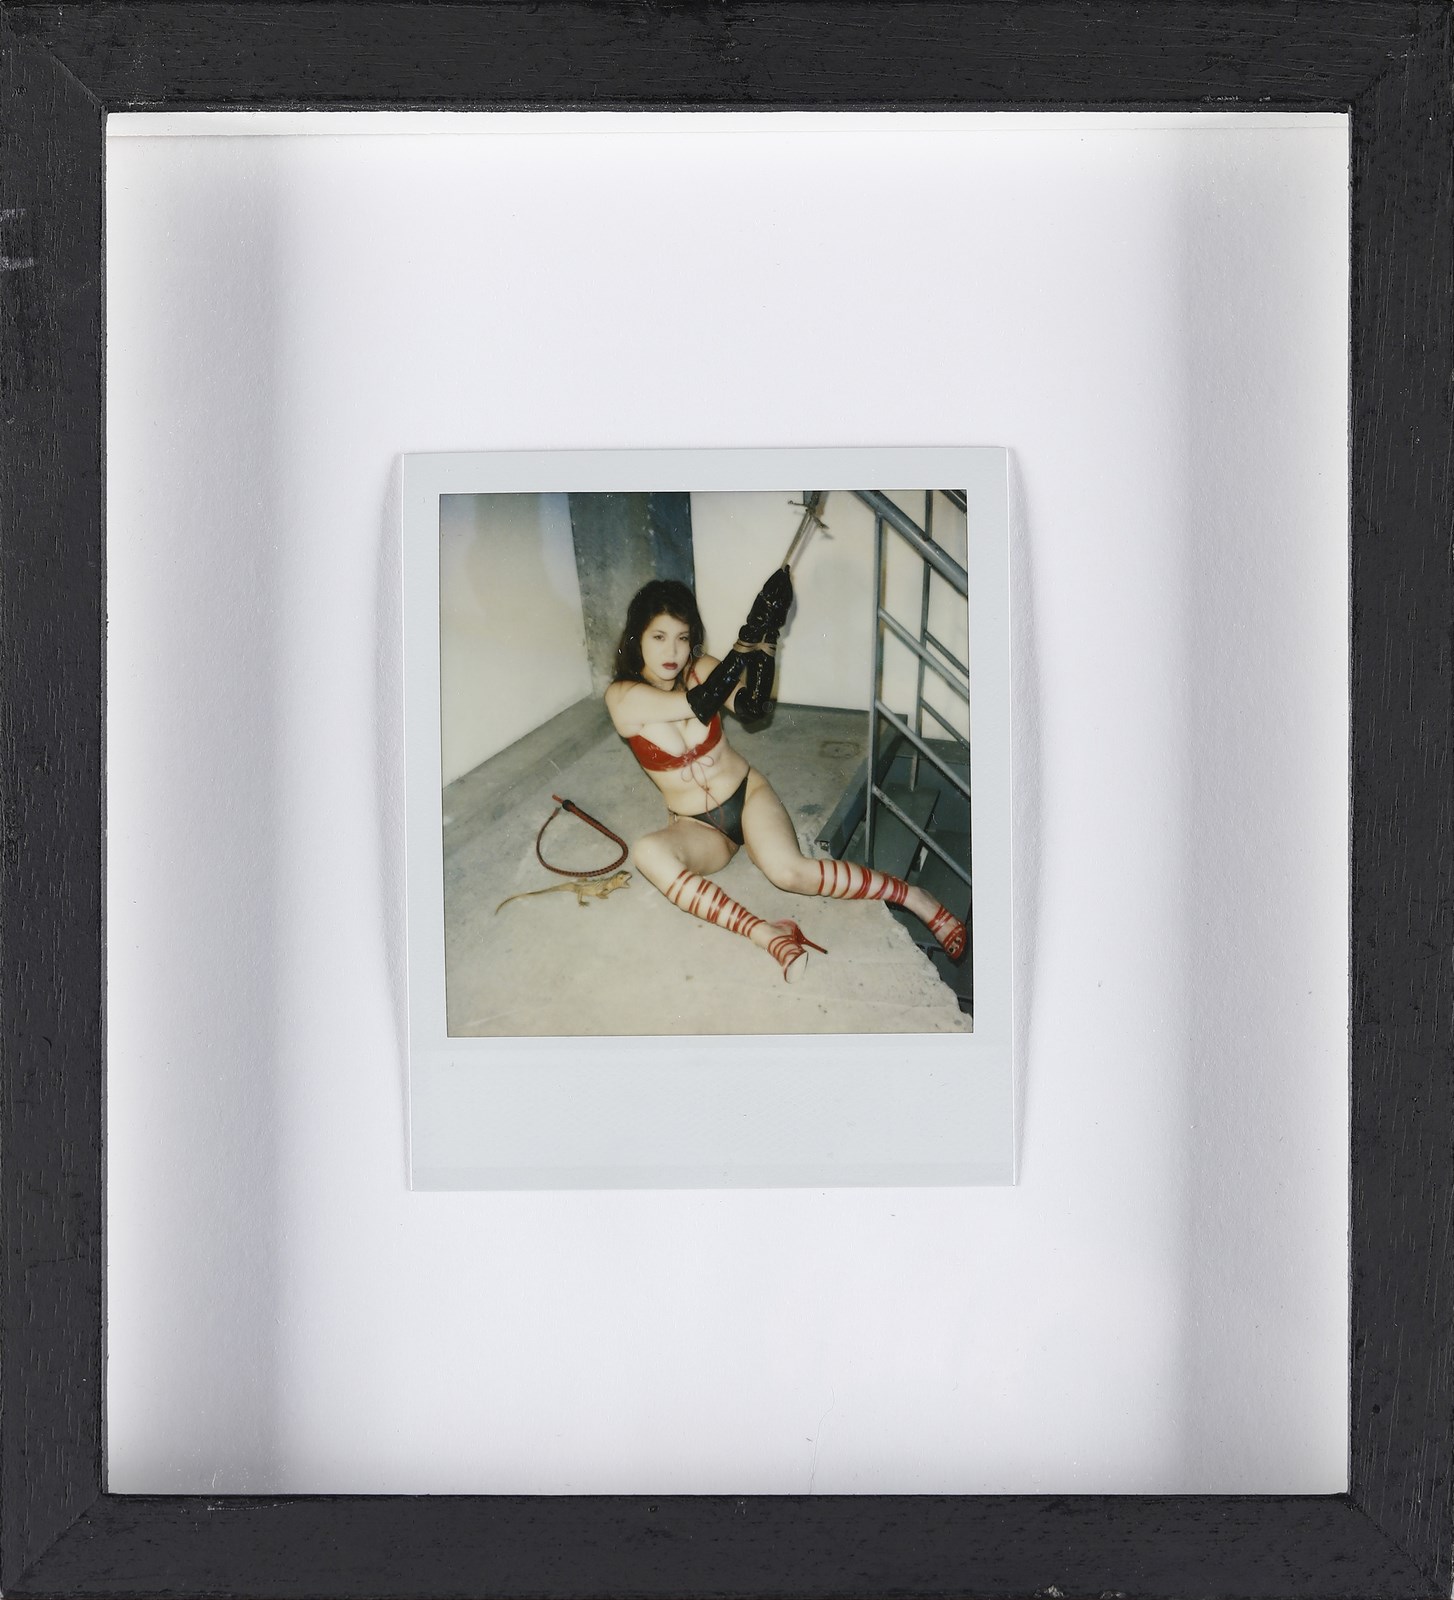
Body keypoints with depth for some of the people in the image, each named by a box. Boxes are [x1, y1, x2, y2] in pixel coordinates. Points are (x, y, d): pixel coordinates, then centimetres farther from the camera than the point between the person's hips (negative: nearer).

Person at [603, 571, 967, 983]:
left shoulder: (701, 669, -3)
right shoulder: (622, 697, -12)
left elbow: (750, 706, -21)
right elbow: (698, 704, -26)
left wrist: (765, 639, -33)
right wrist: (750, 636, -30)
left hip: (748, 795, 0)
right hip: (697, 827, 0)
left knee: (789, 871, -31)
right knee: (648, 853, -35)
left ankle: (912, 896, -18)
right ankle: (765, 934, -41)